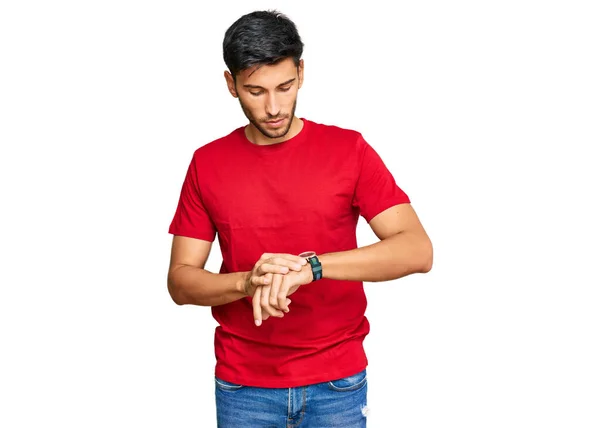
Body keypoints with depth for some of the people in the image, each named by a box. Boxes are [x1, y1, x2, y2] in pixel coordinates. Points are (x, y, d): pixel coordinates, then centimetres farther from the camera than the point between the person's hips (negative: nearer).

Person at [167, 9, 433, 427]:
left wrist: (311, 267, -28)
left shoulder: (349, 149, -7)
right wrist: (247, 282, -22)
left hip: (337, 383, -1)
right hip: (243, 386, 1)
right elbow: (181, 282, -1)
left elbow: (417, 251, -16)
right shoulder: (207, 164, -1)